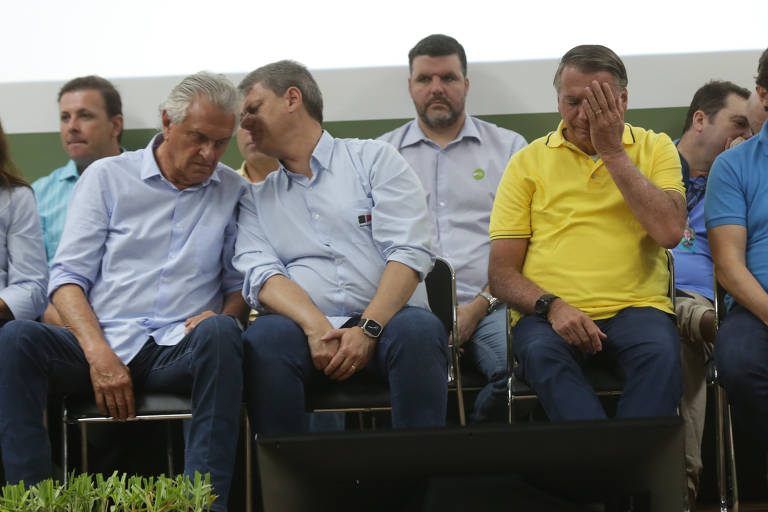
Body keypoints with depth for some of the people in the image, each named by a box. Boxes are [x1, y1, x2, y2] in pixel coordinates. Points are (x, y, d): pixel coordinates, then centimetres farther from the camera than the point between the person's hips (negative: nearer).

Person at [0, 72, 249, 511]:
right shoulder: (107, 177, 10)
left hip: (179, 353, 0)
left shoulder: (234, 192, 14)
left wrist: (222, 315, -9)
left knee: (219, 333, -35)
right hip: (106, 343, 0)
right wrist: (99, 354, -13)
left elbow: (241, 286, 17)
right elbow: (68, 277, 4)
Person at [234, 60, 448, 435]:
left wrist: (368, 329, -16)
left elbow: (409, 252, -1)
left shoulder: (374, 159, 12)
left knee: (419, 331, -34)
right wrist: (315, 327, -18)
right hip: (307, 328, 1)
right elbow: (261, 276, 3)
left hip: (384, 319, -1)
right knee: (264, 337, -31)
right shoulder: (256, 200, 21)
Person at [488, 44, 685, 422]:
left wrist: (612, 151, -3)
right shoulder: (529, 161, 13)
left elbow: (669, 231, -6)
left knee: (660, 351, -34)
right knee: (541, 352, -34)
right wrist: (550, 306, -12)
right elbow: (501, 272, 8)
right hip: (550, 316, 0)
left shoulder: (654, 148, 14)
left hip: (635, 307, 0)